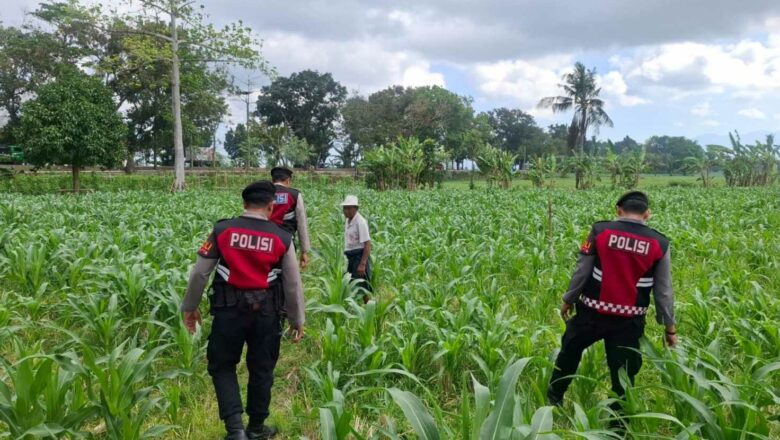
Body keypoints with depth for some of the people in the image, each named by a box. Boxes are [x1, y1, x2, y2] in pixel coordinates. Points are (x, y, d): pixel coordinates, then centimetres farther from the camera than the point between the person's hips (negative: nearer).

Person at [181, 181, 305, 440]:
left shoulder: (221, 231, -4)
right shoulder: (282, 238, -4)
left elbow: (199, 273, 0)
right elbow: (293, 285, 0)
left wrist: (189, 307, 14)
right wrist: (297, 320, 13)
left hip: (229, 311, 0)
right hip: (266, 313, 1)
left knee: (222, 366, 16)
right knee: (261, 370, 16)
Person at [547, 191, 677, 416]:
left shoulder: (600, 231, -8)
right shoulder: (660, 244, -3)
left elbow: (581, 271, -4)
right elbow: (663, 290, 1)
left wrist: (568, 299, 12)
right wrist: (670, 327, 11)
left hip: (592, 311, 0)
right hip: (629, 320, 0)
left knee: (570, 350, 23)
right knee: (623, 373, 10)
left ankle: (553, 397, 39)